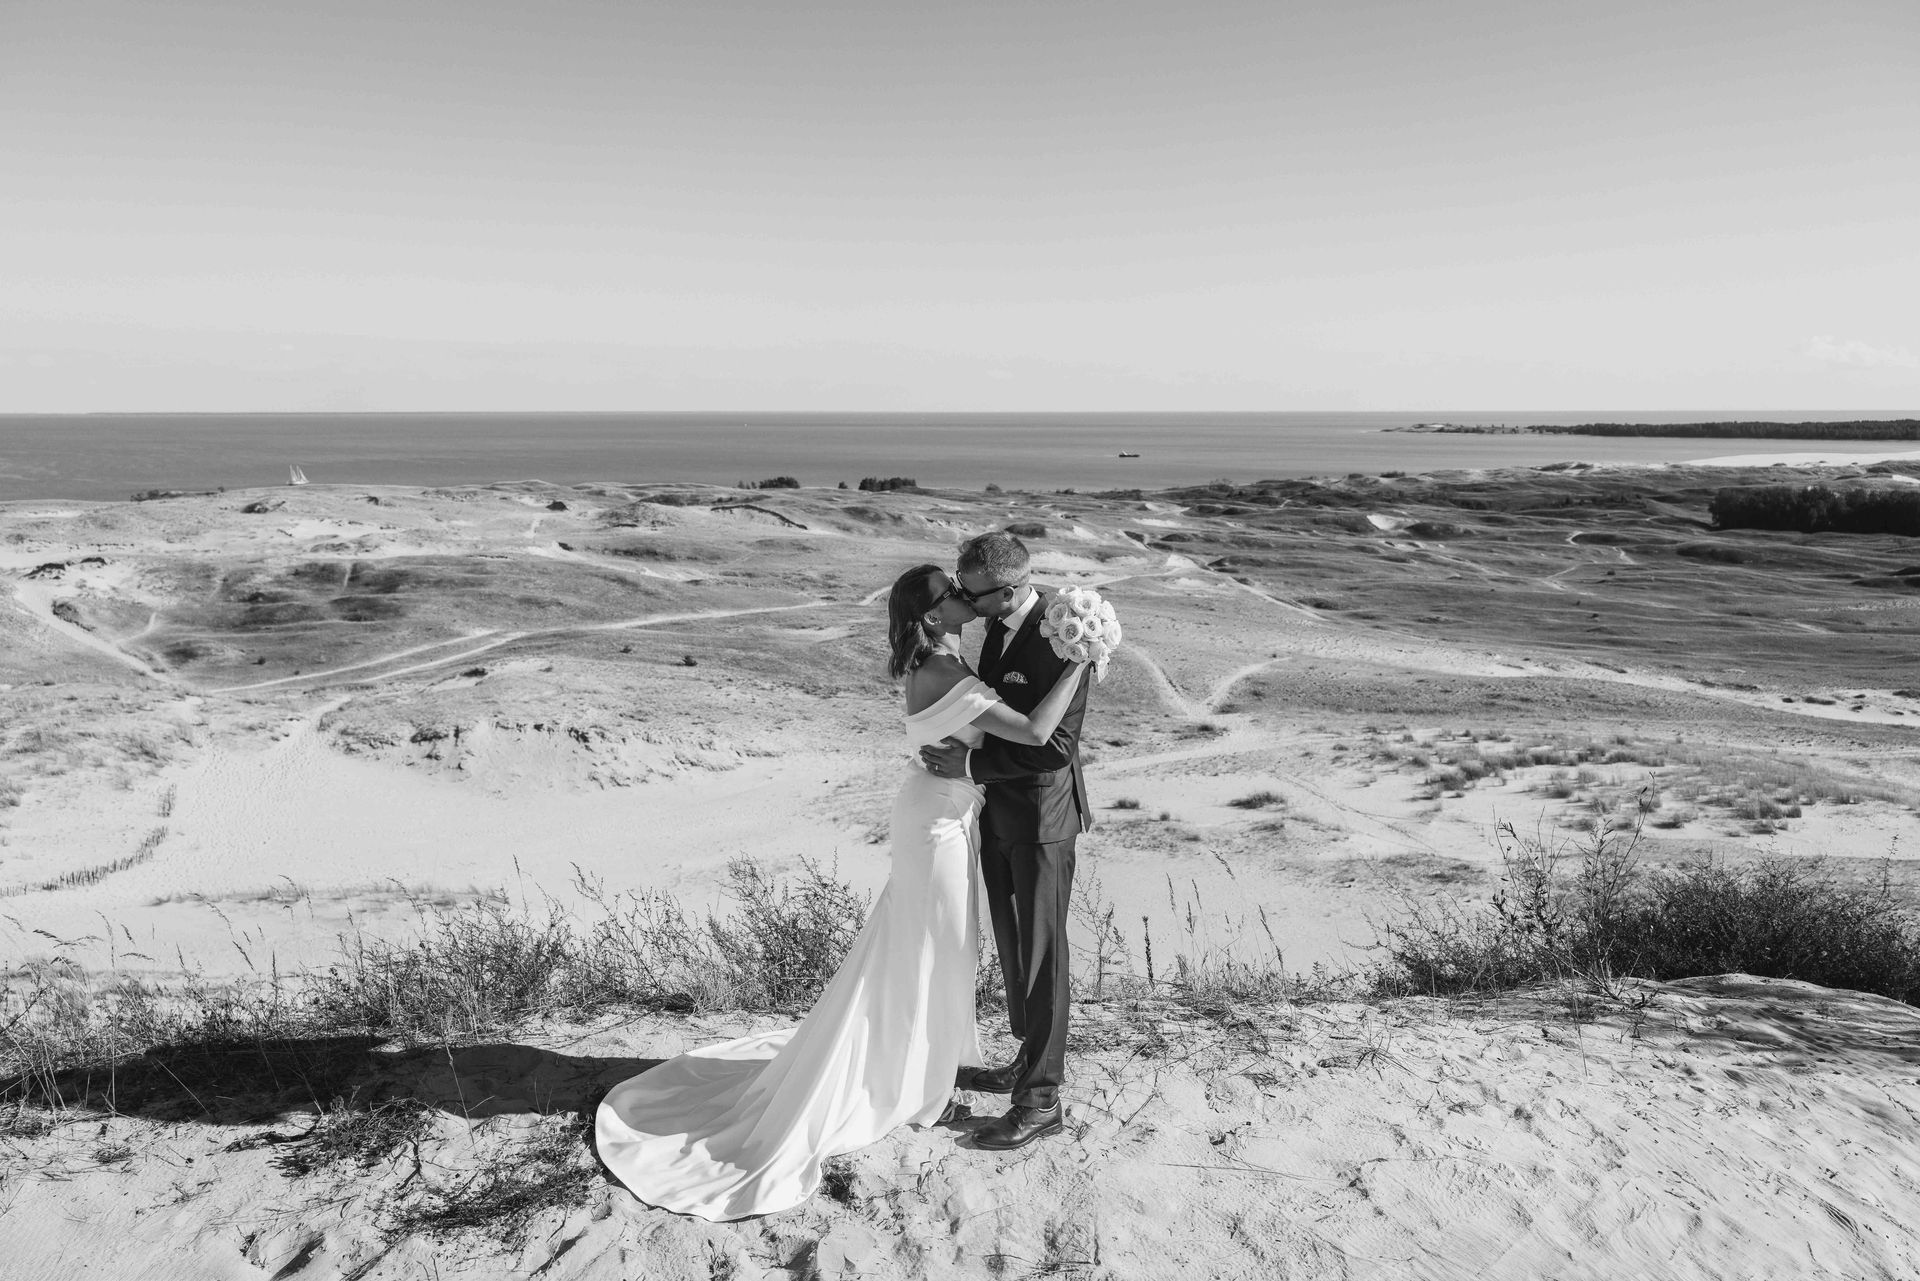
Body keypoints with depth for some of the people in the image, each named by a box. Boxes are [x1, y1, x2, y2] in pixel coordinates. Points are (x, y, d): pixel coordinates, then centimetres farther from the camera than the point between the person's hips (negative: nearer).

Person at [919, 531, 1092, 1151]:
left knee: (1040, 954, 1)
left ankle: (1041, 1099, 12)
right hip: (999, 810, 9)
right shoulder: (999, 628, 3)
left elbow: (1055, 744, -27)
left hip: (1042, 818, -9)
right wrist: (964, 750, 4)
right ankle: (1031, 1058, 38)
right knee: (1011, 944, 20)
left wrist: (971, 764, -24)